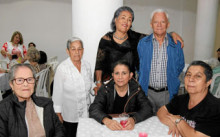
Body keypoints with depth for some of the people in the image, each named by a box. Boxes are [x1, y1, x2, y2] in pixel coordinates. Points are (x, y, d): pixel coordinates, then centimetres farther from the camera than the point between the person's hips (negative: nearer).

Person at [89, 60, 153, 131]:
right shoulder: (105, 89, -7)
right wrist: (107, 121, -36)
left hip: (130, 129, 1)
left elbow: (148, 109, -12)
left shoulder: (136, 89, -5)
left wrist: (133, 120, -32)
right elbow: (93, 110, -16)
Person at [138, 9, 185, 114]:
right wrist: (143, 80, 5)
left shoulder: (176, 44, 2)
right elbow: (138, 65, 12)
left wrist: (170, 80, 7)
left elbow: (180, 65, 13)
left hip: (167, 93, 0)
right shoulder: (142, 43, 3)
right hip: (147, 92, 0)